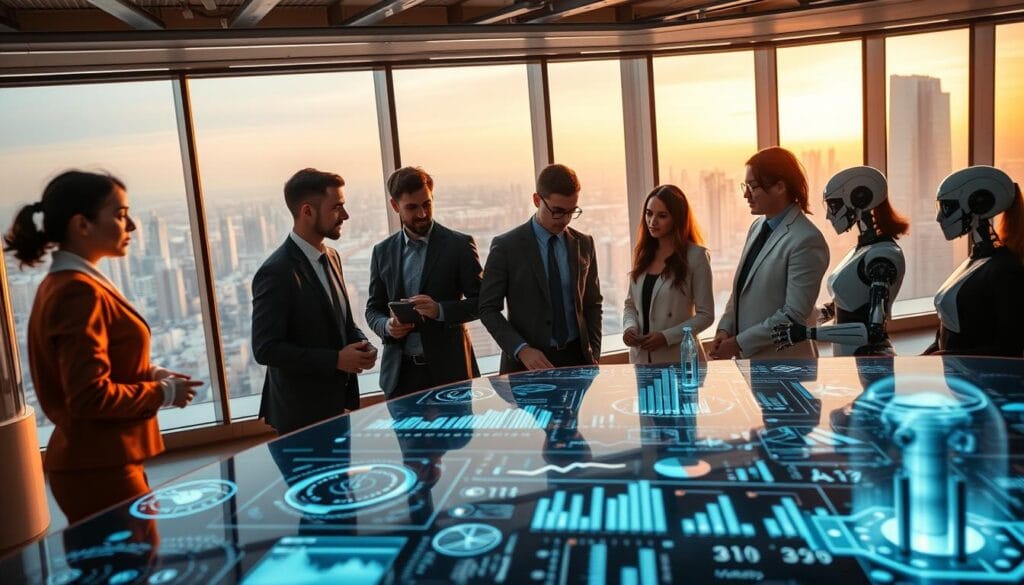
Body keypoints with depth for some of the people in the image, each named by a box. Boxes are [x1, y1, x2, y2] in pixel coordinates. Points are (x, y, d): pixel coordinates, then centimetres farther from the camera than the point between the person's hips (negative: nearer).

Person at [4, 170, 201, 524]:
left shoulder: (64, 284, 10)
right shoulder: (80, 293, -20)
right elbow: (91, 397, -25)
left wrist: (148, 373, 6)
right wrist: (163, 393, -13)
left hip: (96, 462, 10)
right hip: (100, 470, -10)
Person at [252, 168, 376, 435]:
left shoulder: (331, 257, 7)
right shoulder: (276, 273, -19)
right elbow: (266, 349, -21)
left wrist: (361, 343, -3)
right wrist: (335, 360, -22)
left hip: (339, 401, 8)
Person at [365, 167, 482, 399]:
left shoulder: (459, 245, -2)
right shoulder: (383, 251, 8)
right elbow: (373, 309, 13)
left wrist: (440, 310, -18)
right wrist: (387, 326, -9)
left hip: (448, 368, -2)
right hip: (400, 372, 3)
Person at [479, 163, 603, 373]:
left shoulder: (584, 244, 7)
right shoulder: (506, 247, -5)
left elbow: (592, 304, 12)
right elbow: (488, 309, -5)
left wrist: (593, 355, 2)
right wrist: (521, 349, -16)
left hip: (577, 358, 3)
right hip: (526, 363, -3)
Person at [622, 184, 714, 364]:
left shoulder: (696, 256, -9)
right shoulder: (643, 254, 6)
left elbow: (705, 315, -9)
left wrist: (667, 337, -18)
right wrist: (630, 327, -8)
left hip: (679, 359, -4)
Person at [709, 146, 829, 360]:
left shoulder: (806, 240, -16)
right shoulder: (757, 227, 8)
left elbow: (794, 316, -18)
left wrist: (739, 343, -15)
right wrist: (725, 329, 0)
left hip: (783, 364, -6)